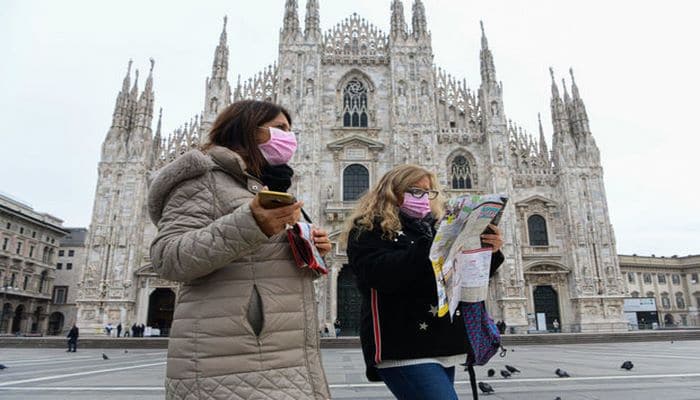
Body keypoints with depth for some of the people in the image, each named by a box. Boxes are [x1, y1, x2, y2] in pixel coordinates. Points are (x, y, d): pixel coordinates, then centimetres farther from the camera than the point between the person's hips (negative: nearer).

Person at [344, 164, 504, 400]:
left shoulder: (434, 227, 18)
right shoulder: (368, 230, -1)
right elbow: (383, 275, -20)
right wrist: (433, 246, -26)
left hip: (443, 345, 7)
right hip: (403, 347, -7)